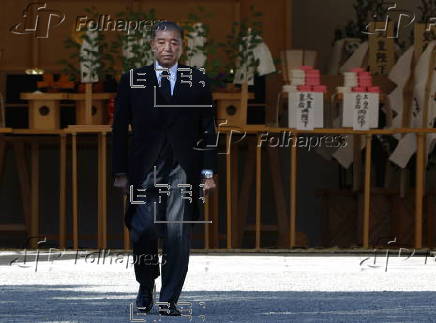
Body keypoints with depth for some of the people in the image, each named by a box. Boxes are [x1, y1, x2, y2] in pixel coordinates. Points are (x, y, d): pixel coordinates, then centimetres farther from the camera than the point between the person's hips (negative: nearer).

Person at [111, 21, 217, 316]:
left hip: (183, 169, 0)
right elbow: (120, 129, 9)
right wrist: (121, 172, 3)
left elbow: (208, 129, 8)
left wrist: (208, 172, 1)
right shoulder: (132, 81, 8)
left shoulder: (198, 81, 9)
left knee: (178, 235, -5)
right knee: (143, 231, -9)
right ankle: (146, 287, 16)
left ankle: (169, 300, 2)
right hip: (144, 170, 0)